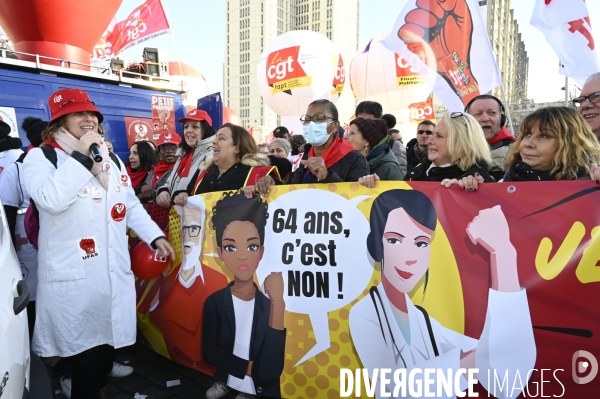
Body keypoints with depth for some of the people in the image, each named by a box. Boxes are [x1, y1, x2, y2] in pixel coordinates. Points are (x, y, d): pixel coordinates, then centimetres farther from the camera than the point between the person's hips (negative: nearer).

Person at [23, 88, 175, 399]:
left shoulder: (111, 159, 13)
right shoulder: (40, 157, -5)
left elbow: (131, 205, 15)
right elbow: (51, 200, -25)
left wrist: (155, 237, 6)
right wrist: (80, 157, -22)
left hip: (114, 267, 6)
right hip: (73, 272, -5)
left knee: (111, 331, 18)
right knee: (82, 341, 7)